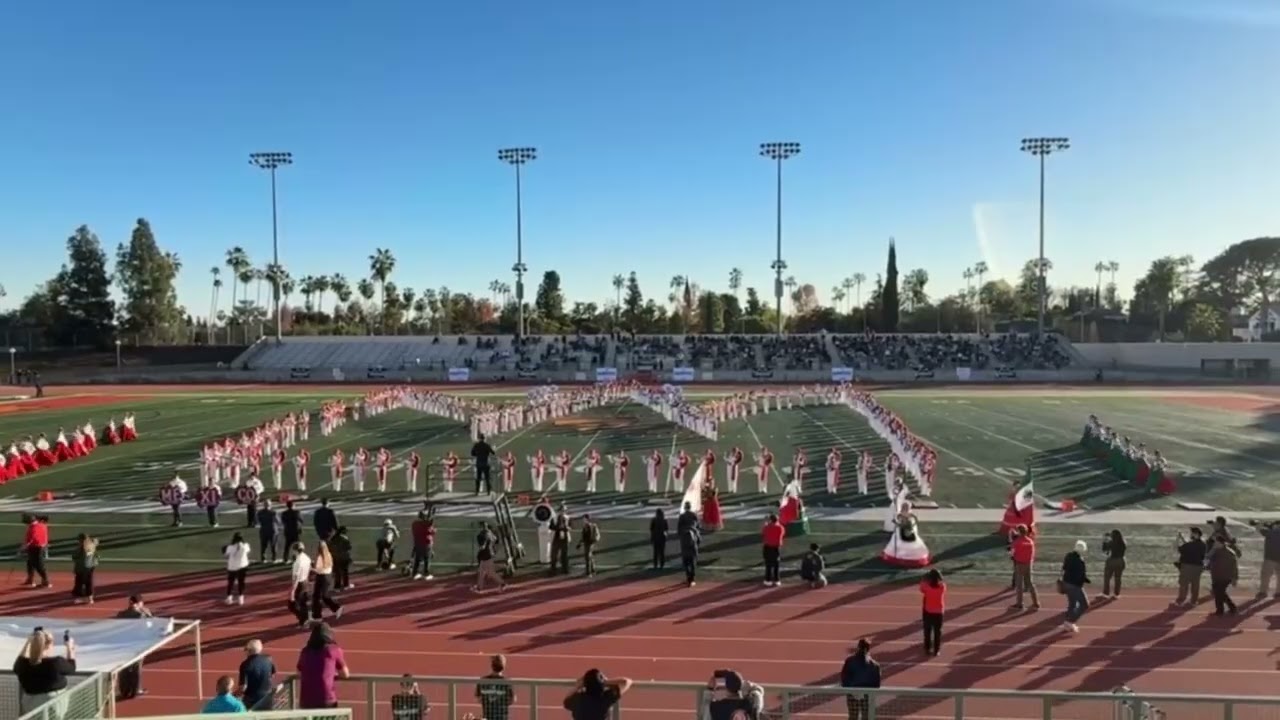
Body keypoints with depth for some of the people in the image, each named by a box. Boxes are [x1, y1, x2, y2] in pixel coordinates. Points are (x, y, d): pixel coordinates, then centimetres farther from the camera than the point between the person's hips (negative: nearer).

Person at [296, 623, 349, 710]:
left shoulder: (305, 651, 12)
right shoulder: (334, 650, 3)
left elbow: (300, 674, 25)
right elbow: (345, 674, 12)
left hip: (306, 701, 3)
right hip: (327, 700, -3)